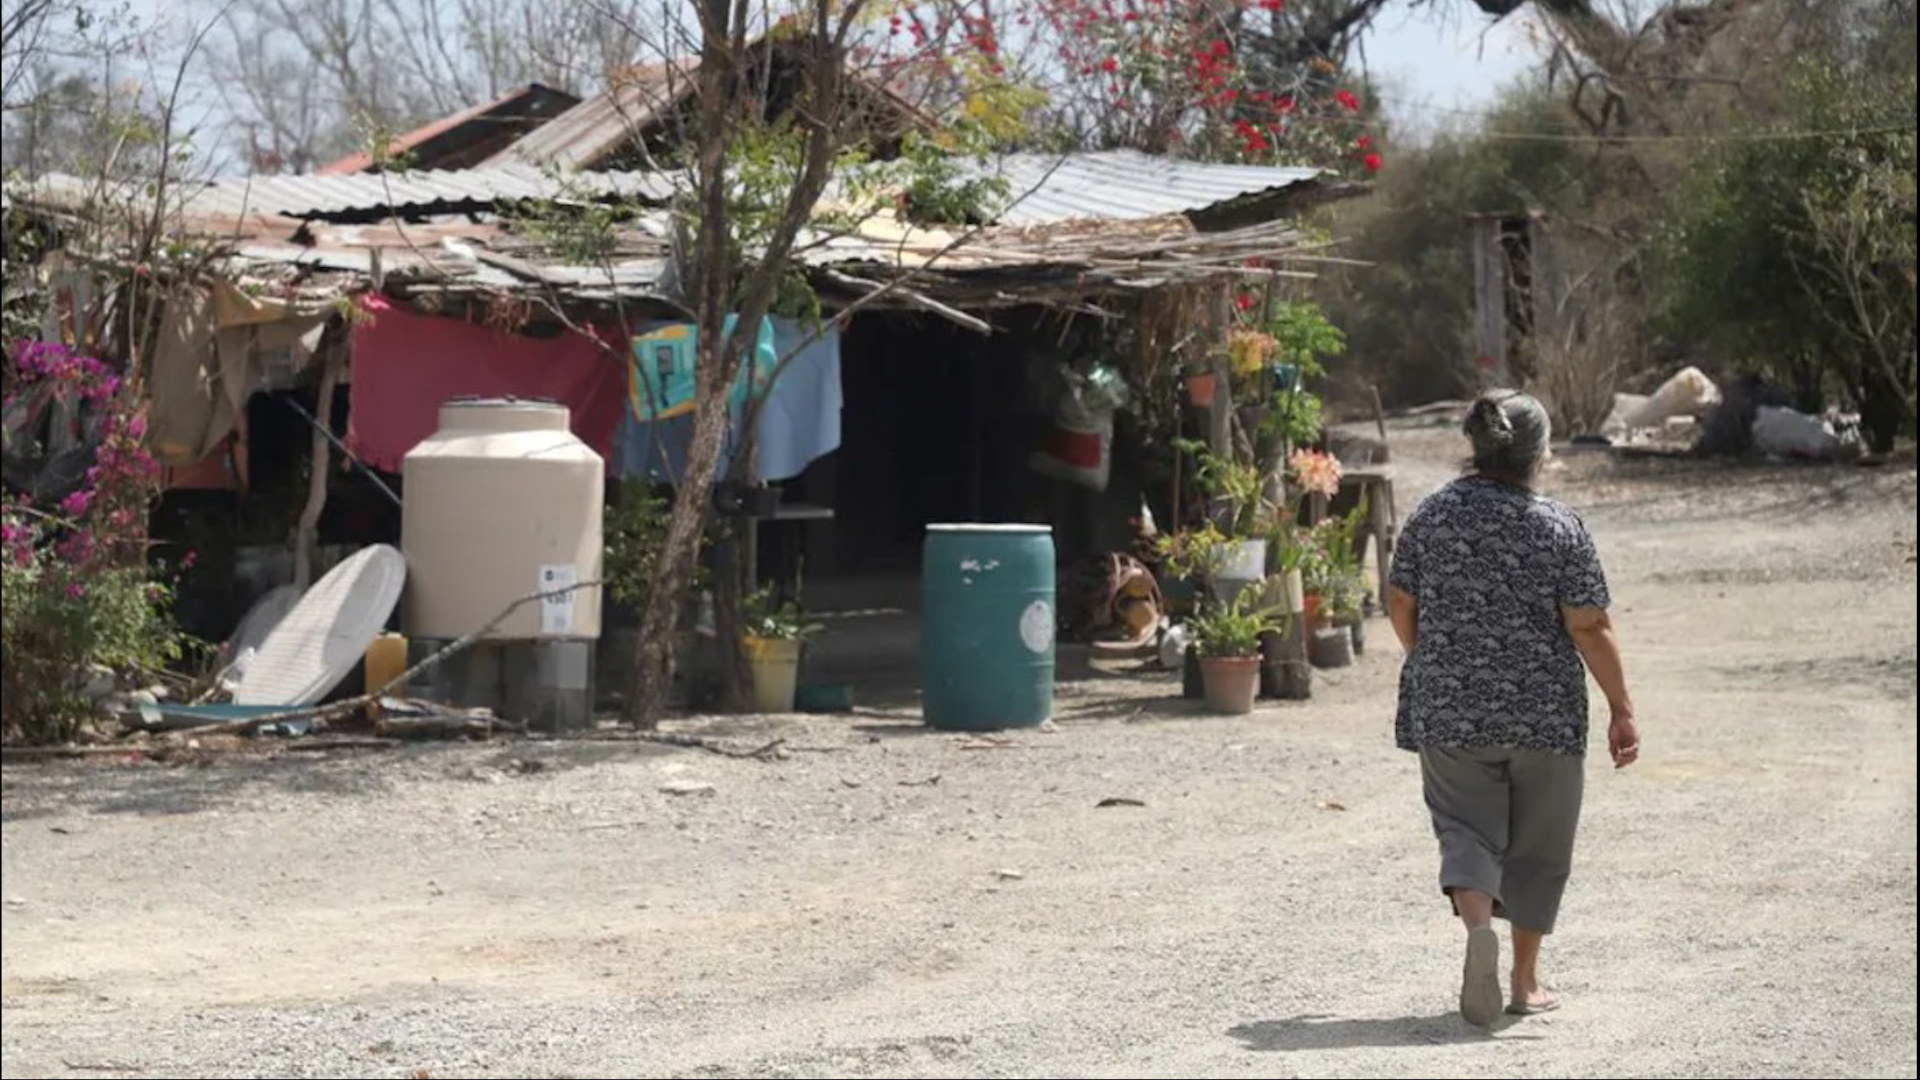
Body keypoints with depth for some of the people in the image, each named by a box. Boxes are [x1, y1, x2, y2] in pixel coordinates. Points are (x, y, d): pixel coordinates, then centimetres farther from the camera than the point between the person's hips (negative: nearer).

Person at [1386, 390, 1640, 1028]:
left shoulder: (1434, 514, 0)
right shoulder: (1559, 527, -9)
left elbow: (1400, 602, 7)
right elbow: (1589, 628, -12)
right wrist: (1622, 709, -5)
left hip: (1448, 710, 2)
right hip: (1543, 713, -2)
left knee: (1466, 829, 8)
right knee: (1537, 843, 13)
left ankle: (1479, 924, -22)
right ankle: (1524, 981, 19)